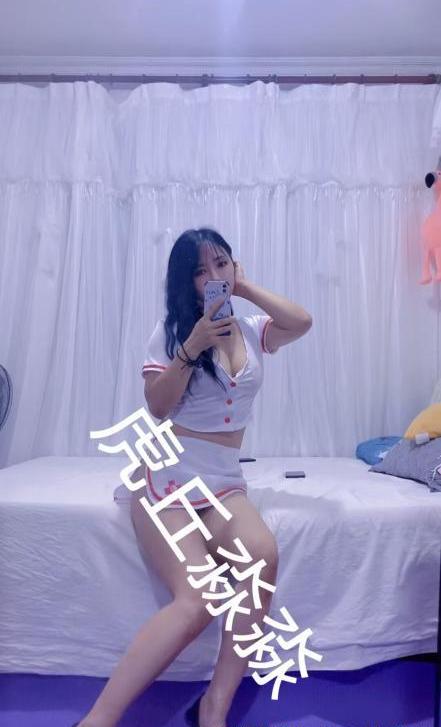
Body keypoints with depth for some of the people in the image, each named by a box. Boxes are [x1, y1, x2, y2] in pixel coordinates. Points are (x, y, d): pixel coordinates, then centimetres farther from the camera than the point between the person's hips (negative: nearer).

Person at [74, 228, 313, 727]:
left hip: (225, 480, 3)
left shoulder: (252, 330, 12)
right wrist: (192, 347, -17)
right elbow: (158, 407, -6)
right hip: (167, 474, -3)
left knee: (263, 554, -28)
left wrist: (246, 288, 1)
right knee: (195, 601, -21)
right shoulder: (172, 329, 2)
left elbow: (302, 323, -8)